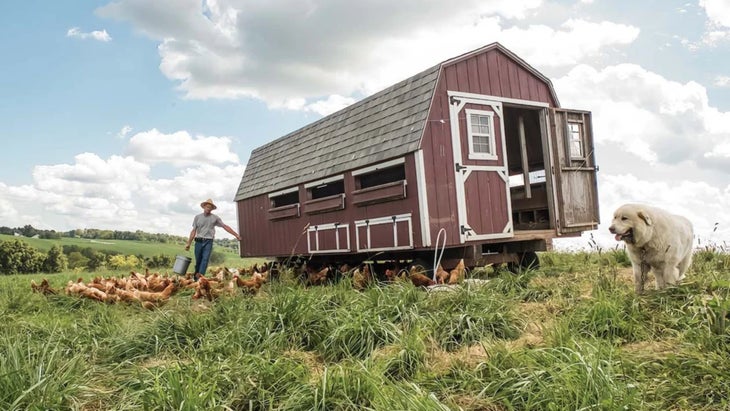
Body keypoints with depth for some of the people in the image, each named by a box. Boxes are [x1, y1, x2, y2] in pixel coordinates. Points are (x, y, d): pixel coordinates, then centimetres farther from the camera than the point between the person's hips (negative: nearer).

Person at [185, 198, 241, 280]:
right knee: (198, 260, 7)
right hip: (199, 241, 1)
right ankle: (195, 277, 21)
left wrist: (236, 235, 3)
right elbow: (193, 231, 6)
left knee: (205, 259, -13)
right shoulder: (197, 217, 6)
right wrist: (188, 243, 1)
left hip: (208, 242, -1)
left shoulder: (215, 218, 4)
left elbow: (225, 227, 7)